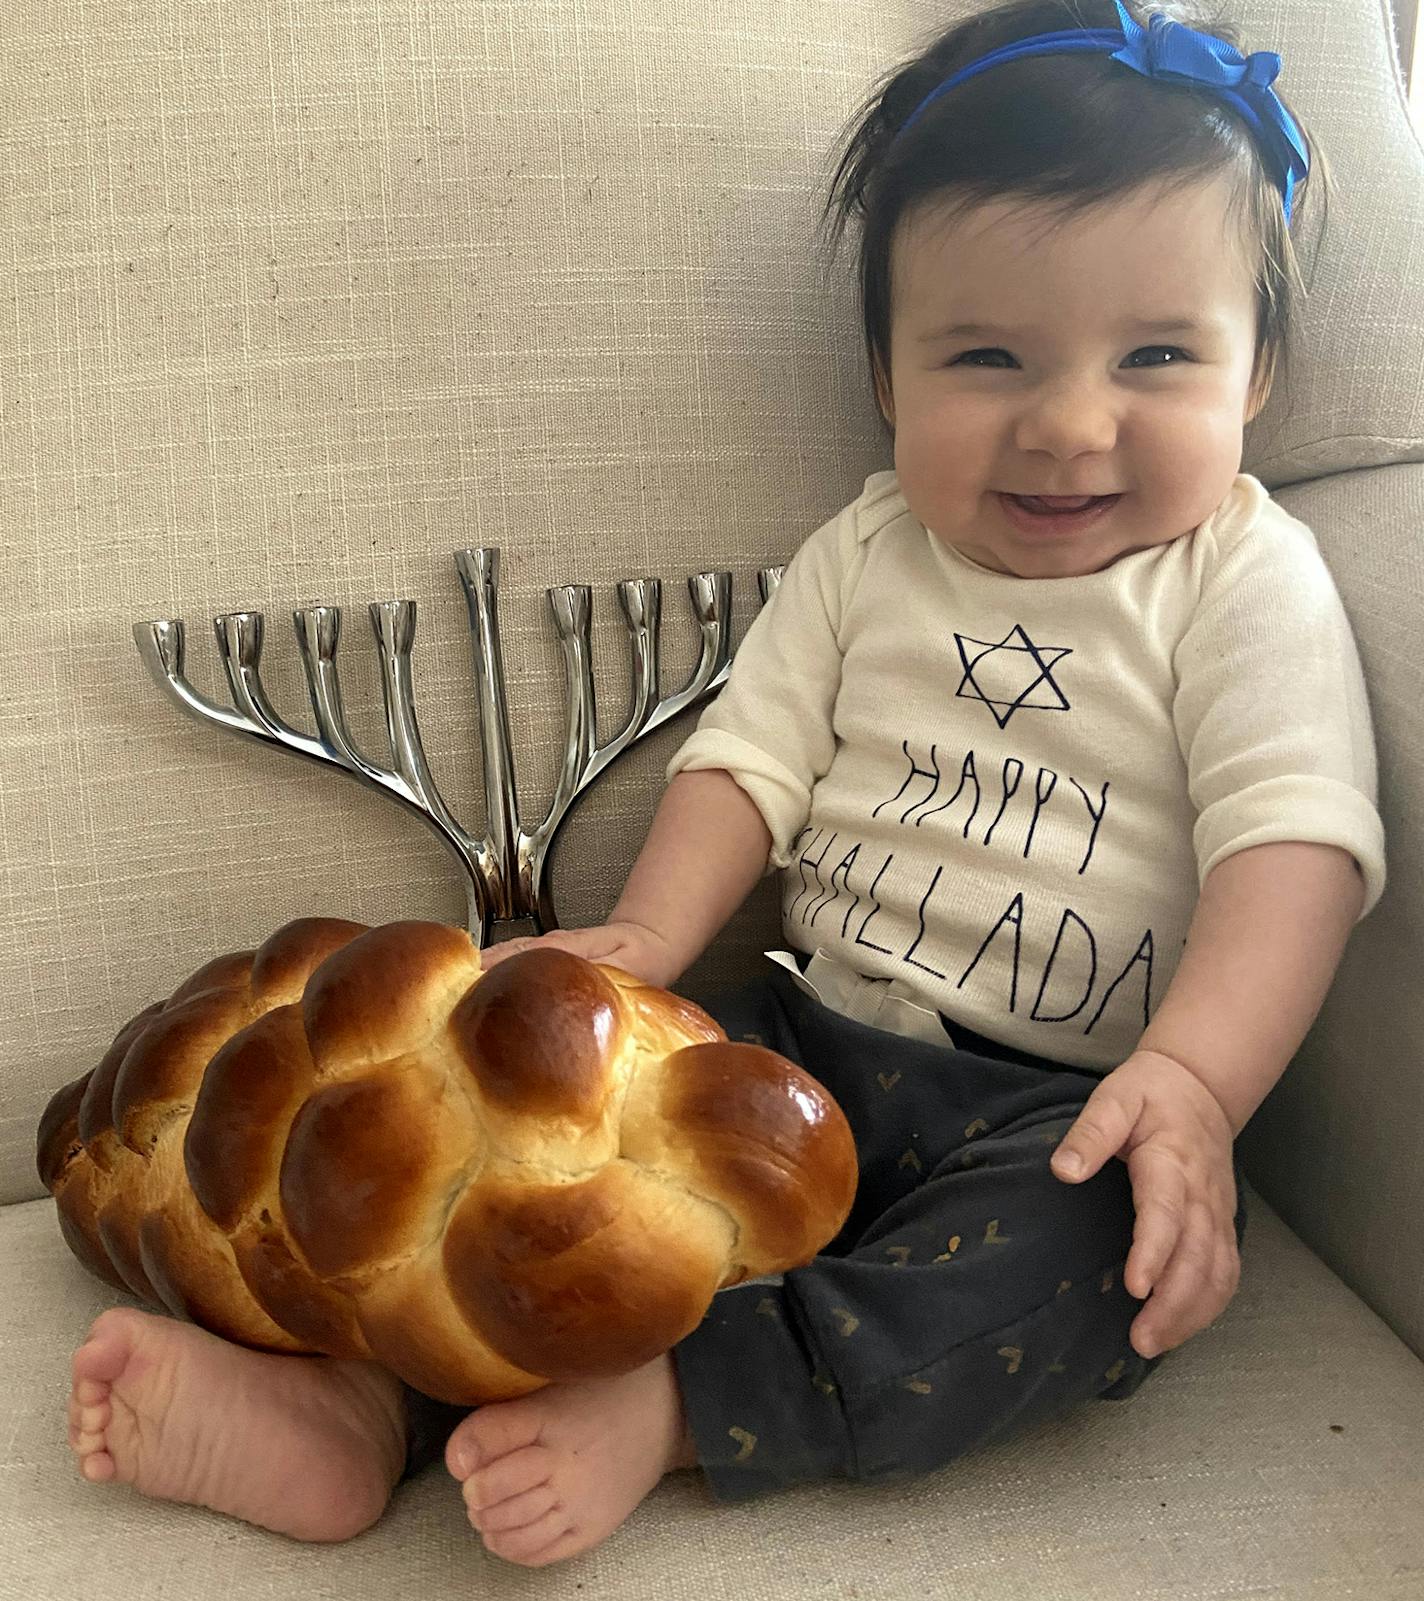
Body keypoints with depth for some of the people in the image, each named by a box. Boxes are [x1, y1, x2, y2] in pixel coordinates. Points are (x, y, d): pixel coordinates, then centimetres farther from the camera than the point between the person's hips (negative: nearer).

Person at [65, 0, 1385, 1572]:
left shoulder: (1247, 580, -5)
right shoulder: (867, 555, 6)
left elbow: (1296, 845, -14)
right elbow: (753, 753, 5)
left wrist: (1190, 1080, -30)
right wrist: (644, 941, -12)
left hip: (1060, 1102, -3)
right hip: (813, 1037, 3)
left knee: (1110, 1229, -34)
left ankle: (669, 1408, -33)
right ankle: (370, 1395, -21)